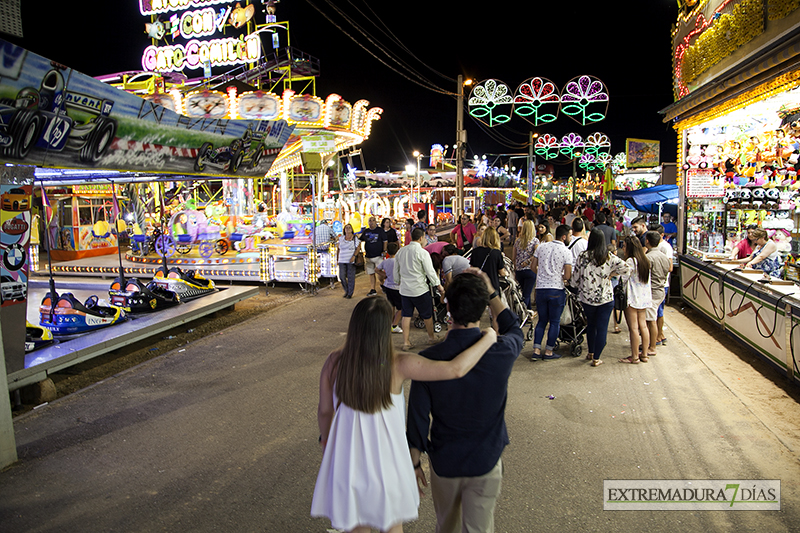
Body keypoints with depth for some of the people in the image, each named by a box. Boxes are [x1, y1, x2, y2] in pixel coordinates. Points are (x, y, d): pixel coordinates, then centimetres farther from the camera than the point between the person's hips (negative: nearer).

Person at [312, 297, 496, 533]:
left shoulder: (334, 362, -16)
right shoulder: (397, 365, -26)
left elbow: (325, 411, -3)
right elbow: (456, 369, -30)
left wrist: (325, 440, 18)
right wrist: (488, 338, -15)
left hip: (348, 458, 2)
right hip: (385, 459, -2)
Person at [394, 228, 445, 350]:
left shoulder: (400, 252, 5)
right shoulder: (422, 253, -14)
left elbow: (396, 271, 13)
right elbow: (430, 271, -12)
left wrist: (399, 282, 28)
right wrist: (438, 285, 1)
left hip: (404, 289, 5)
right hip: (419, 290, -5)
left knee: (406, 315, 11)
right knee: (427, 315, 13)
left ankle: (406, 342, 12)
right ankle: (431, 338, 29)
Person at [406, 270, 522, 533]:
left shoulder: (428, 360, -22)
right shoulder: (502, 352, -22)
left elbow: (418, 418, -12)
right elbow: (514, 330, 5)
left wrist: (414, 462, 4)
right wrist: (491, 292, 0)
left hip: (443, 461, 1)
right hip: (486, 461, 0)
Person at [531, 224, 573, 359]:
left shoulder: (541, 246, 3)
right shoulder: (566, 252, -9)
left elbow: (533, 267, 7)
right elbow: (567, 276, -12)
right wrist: (560, 277, 10)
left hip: (540, 289, 4)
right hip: (556, 290, -4)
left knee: (542, 320, 15)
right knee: (554, 322, 8)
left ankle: (536, 350, 12)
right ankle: (548, 351, 13)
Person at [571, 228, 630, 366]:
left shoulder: (583, 256, -8)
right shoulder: (609, 256, -6)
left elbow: (575, 278, -5)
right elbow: (625, 267, -15)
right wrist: (610, 274, -2)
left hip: (587, 297, 1)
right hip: (606, 298, -1)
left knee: (591, 325, 21)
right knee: (602, 328, 6)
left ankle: (591, 353, 33)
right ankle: (596, 358, 8)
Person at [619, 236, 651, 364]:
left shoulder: (631, 261, -15)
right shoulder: (645, 260, 10)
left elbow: (623, 279, -16)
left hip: (632, 298, -8)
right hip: (644, 297, 8)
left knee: (633, 328, -2)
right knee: (643, 326, 12)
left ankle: (634, 357, 4)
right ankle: (644, 355, 17)